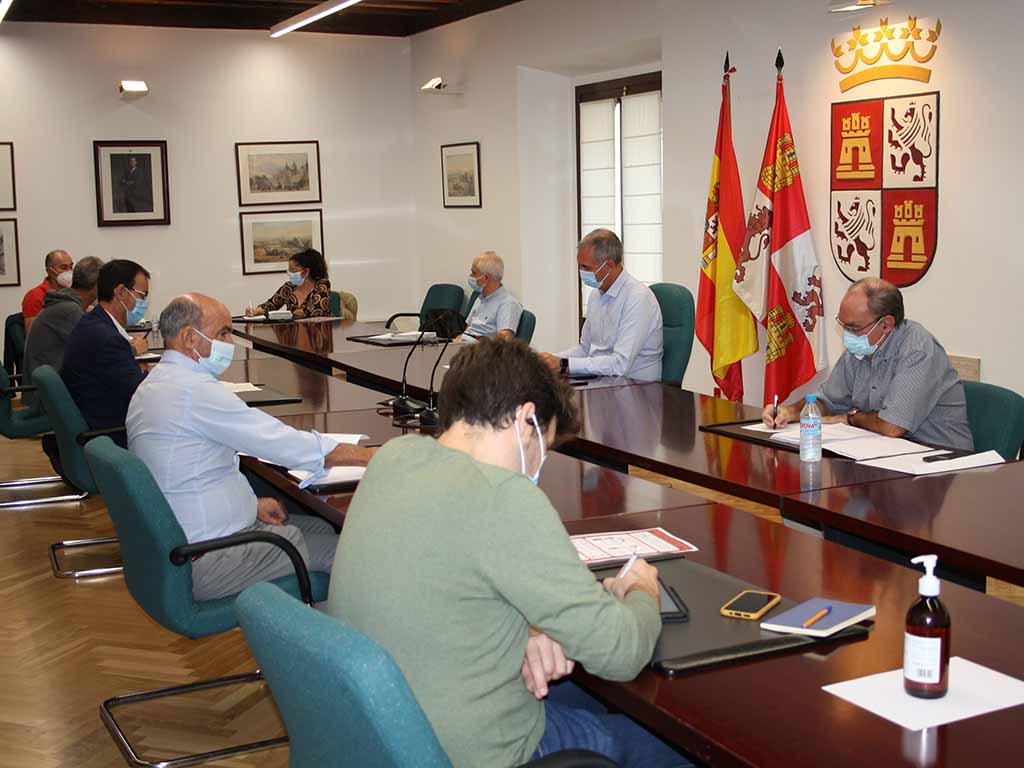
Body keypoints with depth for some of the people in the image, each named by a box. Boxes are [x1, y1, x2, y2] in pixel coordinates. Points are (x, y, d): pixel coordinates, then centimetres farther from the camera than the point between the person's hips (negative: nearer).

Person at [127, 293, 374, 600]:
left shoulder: (154, 385, 11)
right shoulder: (194, 390, -22)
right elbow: (283, 444, -22)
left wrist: (250, 503, 8)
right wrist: (369, 456, -14)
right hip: (204, 564, -10)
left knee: (319, 528, 16)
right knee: (337, 550, -6)